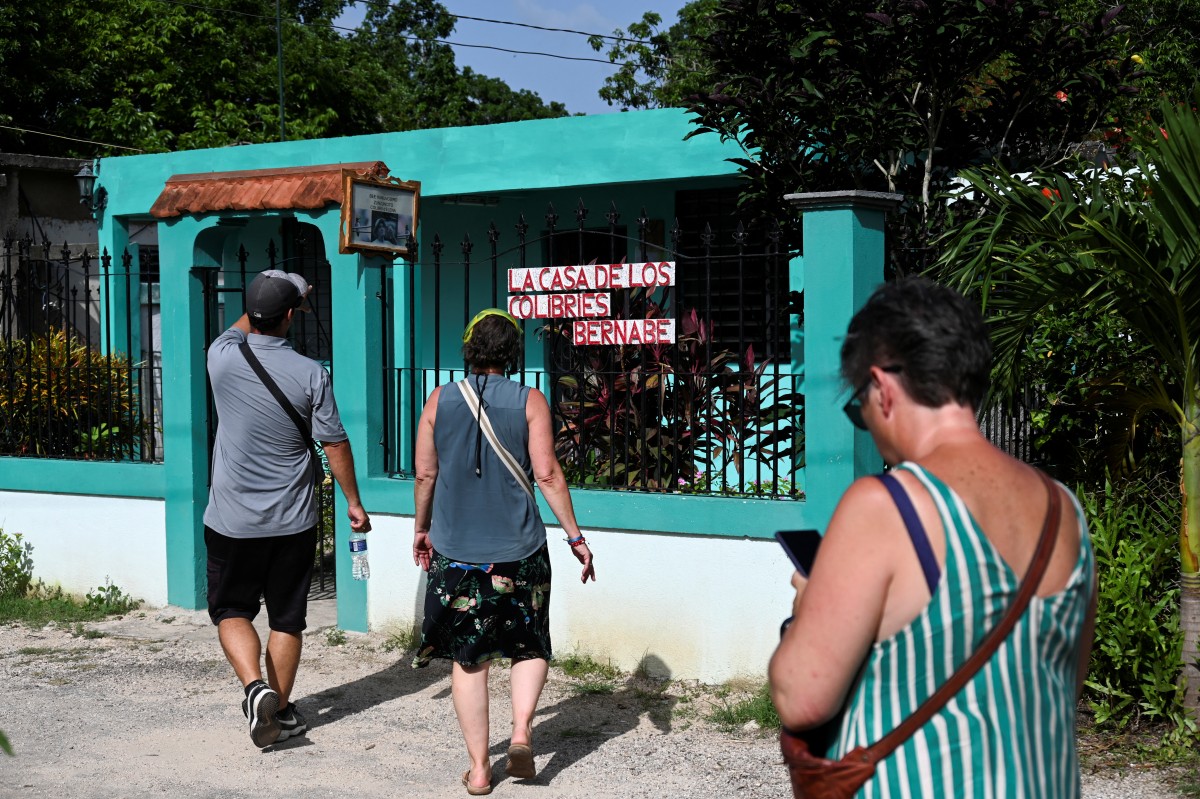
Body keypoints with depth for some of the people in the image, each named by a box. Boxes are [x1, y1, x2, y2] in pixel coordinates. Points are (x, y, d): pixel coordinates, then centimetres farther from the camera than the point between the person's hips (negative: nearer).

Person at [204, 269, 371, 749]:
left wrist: (280, 298, 27)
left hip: (232, 520, 0)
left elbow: (242, 325, 16)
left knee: (231, 610, 14)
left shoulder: (223, 358, -9)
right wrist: (354, 503, 6)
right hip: (293, 522, 0)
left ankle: (255, 685, -7)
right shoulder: (310, 374, -12)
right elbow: (335, 445, -6)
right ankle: (280, 713, 20)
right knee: (287, 618, 13)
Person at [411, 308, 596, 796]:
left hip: (455, 551, 1)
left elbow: (425, 474, 6)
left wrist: (421, 528, 21)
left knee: (468, 659, 10)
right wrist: (575, 537, 0)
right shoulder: (529, 401, -3)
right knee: (530, 646, 17)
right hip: (518, 549, -1)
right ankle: (521, 732, -3)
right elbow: (547, 474, -8)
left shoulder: (441, 400, 2)